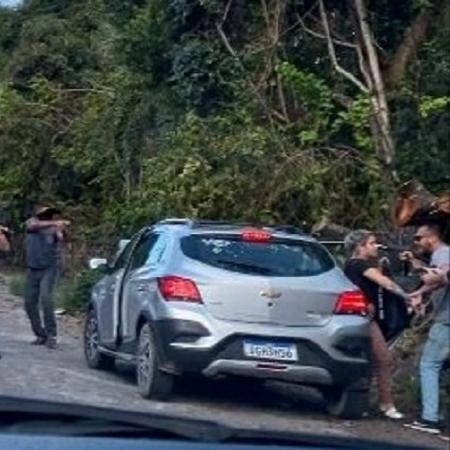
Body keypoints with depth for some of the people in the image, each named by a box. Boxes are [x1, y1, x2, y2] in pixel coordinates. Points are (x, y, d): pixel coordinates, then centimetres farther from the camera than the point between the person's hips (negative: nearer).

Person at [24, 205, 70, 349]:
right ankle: (41, 335, 21)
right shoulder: (31, 223, -3)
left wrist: (61, 230, -53)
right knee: (30, 303, 6)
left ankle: (51, 335, -19)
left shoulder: (53, 228, -9)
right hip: (33, 270, 4)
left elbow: (60, 238, -30)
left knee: (46, 297, -23)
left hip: (49, 269, -4)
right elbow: (34, 226, -28)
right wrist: (54, 223, -40)